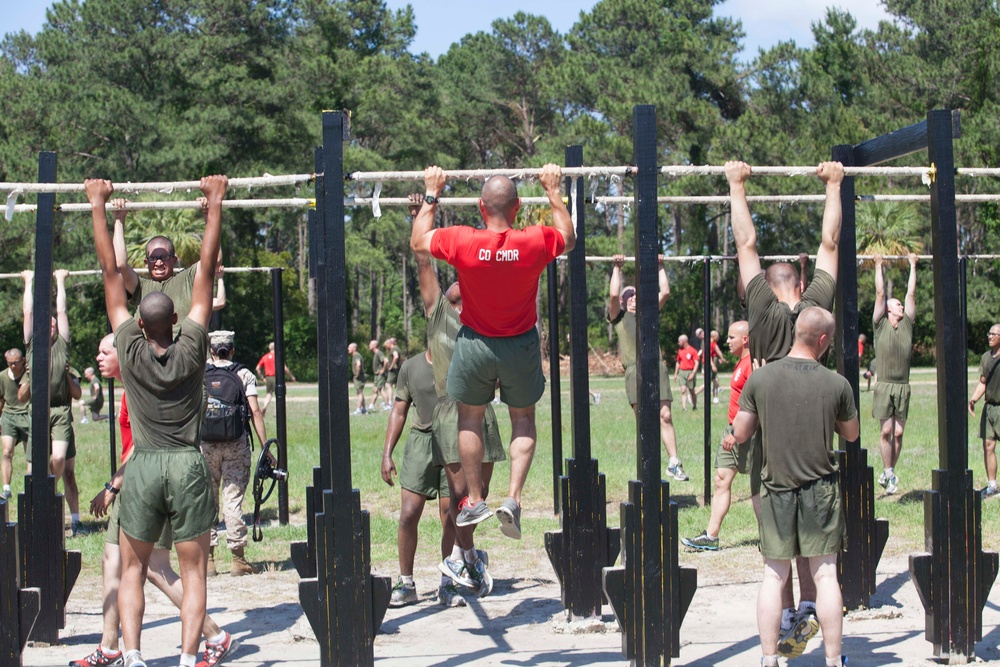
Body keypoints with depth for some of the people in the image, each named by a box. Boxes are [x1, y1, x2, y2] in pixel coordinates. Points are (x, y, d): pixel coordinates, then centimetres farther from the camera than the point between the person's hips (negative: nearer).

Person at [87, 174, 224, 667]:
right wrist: (214, 204, 6)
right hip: (188, 465, 0)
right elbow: (207, 269, 1)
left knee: (133, 569, 11)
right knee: (193, 572, 4)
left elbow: (110, 272, 3)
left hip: (142, 467, 1)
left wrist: (98, 206, 9)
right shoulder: (192, 348, -3)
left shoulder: (131, 350, -2)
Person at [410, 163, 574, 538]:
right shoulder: (536, 242, -18)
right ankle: (513, 498, 3)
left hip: (475, 343, 0)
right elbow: (568, 239, 7)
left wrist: (431, 195, 10)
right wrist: (553, 192, 13)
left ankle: (475, 502, 23)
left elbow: (417, 241, 1)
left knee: (470, 417, 19)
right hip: (522, 345, 0)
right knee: (523, 420, 17)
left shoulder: (462, 242, -20)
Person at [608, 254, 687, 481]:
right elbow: (613, 294, 2)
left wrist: (660, 267, 25)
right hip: (635, 369, -3)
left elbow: (665, 293, 22)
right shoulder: (619, 317, 16)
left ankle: (674, 463, 1)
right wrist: (616, 268, 9)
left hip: (657, 367, 3)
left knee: (665, 416, -3)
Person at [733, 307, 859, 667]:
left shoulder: (760, 378, -7)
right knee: (825, 574, 5)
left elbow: (740, 434, 0)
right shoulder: (837, 384, -8)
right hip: (821, 488, -1)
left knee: (774, 575, 8)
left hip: (775, 488, 1)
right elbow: (852, 434, 8)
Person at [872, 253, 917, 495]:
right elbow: (880, 293, 3)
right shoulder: (880, 325, 3)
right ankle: (889, 473, 6)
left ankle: (888, 473, 13)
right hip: (884, 385, -3)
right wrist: (878, 266, 7)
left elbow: (912, 294, 14)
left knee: (898, 432, 3)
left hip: (903, 387, 3)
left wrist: (913, 266, 18)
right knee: (886, 431, -5)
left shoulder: (907, 324, 12)